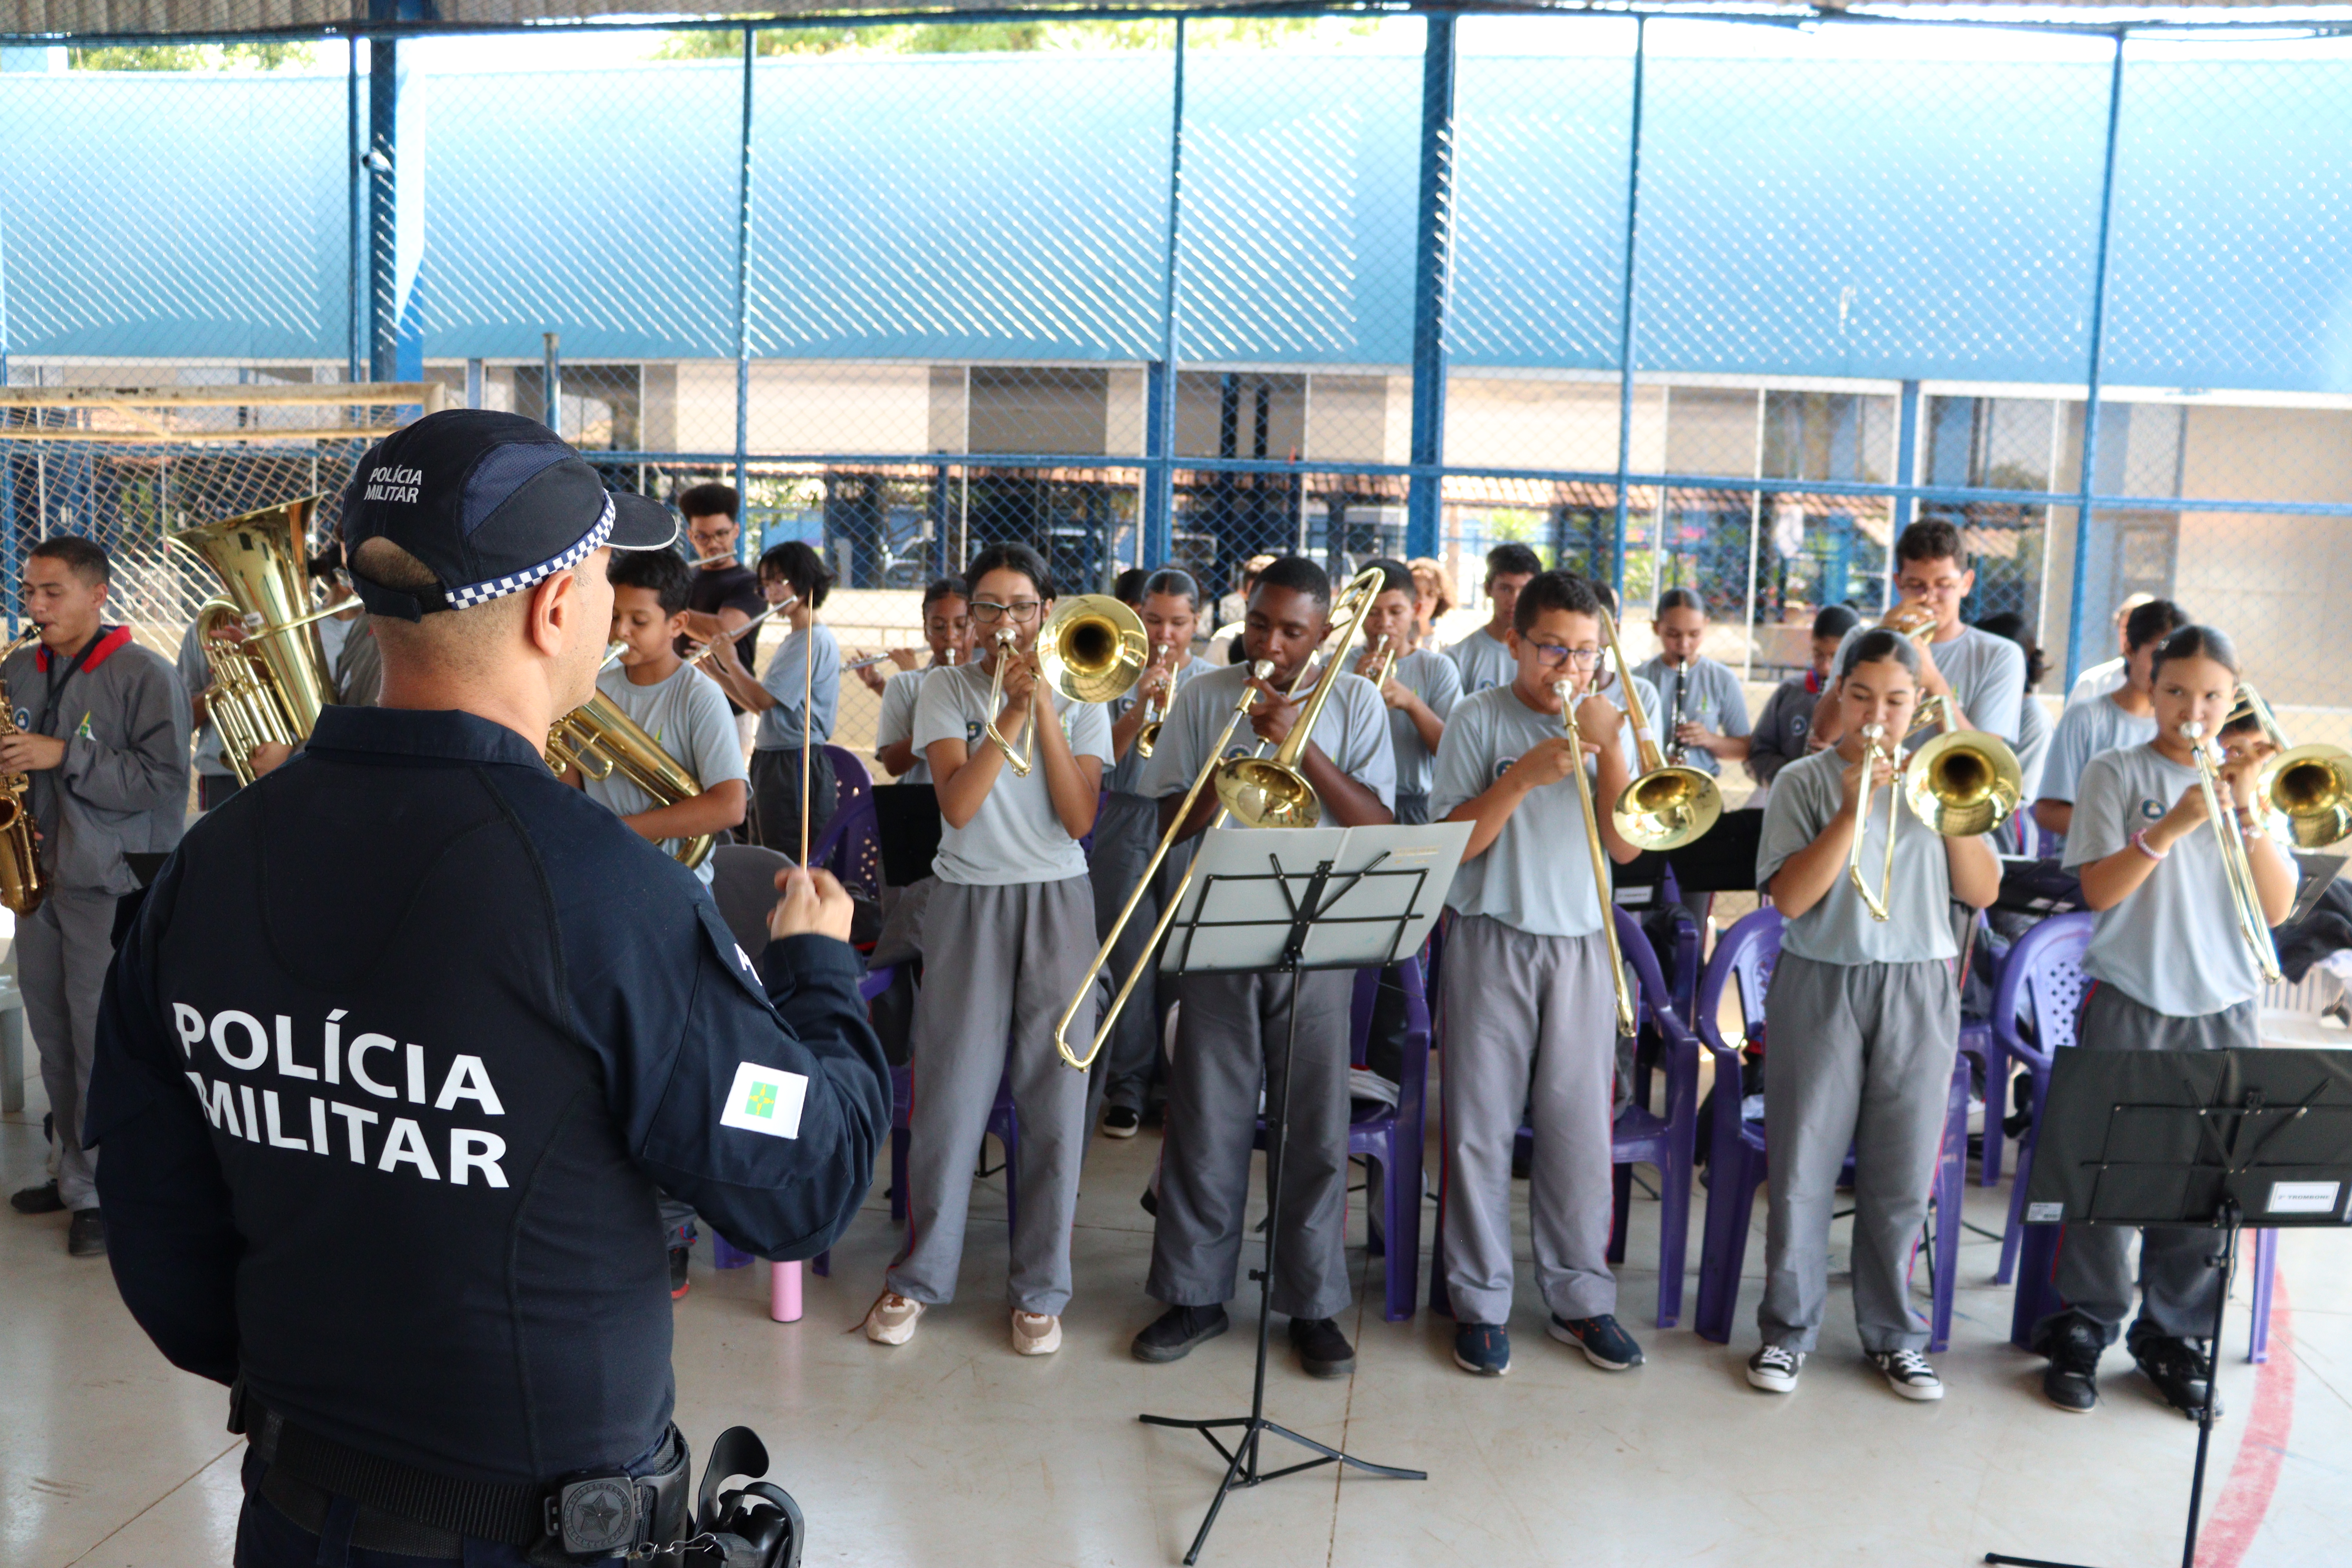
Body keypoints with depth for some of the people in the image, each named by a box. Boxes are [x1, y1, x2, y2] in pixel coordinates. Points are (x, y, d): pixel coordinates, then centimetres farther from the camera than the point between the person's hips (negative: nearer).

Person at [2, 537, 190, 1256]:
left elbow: (162, 779, -15)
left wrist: (62, 757, -20)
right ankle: (72, 1170, 27)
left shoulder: (146, 676, -8)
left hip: (113, 886, -6)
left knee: (104, 1046, -4)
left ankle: (105, 1193, 5)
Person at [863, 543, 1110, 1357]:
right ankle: (918, 1276, 19)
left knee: (1055, 1100, 2)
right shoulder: (947, 691, 3)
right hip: (969, 903, -1)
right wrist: (1013, 708, -15)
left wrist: (1044, 707, -12)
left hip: (1057, 904, 1)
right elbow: (957, 805, -12)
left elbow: (1079, 818, -7)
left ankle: (1039, 1288, 15)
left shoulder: (1080, 699, 6)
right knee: (950, 1097, 2)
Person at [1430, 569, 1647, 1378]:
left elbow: (1627, 843, 0)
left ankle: (1580, 1298, 19)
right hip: (1491, 940, -2)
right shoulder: (1480, 719, -1)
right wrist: (1526, 775, -19)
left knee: (1581, 1128, 5)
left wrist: (1608, 746, -10)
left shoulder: (1603, 723, 9)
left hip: (1581, 944, 3)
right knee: (1480, 1128, 2)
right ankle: (1480, 1303, 14)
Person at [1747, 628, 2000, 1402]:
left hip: (1919, 992, 2)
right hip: (1822, 988, -2)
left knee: (1901, 1176, 7)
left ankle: (1893, 1333, 22)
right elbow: (1791, 897, -11)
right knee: (1801, 1169, 1)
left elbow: (1983, 891, 2)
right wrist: (1853, 810, -18)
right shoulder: (1805, 781, 0)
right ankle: (1788, 1329, 15)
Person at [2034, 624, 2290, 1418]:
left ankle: (2174, 1337, 21)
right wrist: (2172, 825, -20)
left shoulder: (2250, 777, 9)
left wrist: (2245, 807, -12)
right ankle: (2080, 1333, 13)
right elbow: (2098, 890, -8)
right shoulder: (2117, 772, 0)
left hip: (2221, 1010, 3)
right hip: (2129, 1004, -3)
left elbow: (2277, 906, 0)